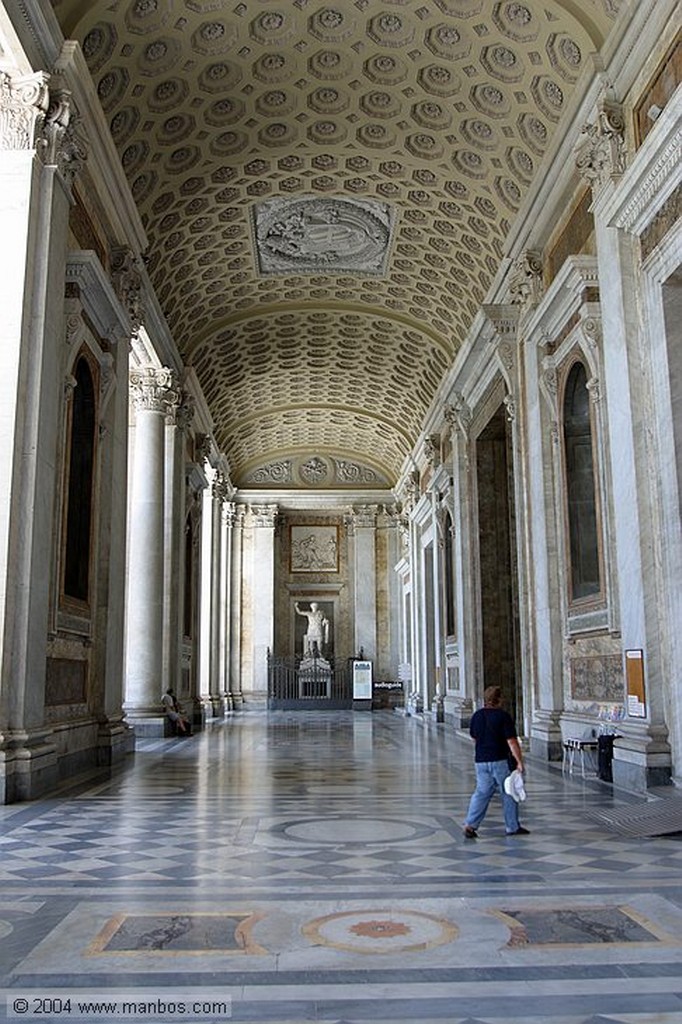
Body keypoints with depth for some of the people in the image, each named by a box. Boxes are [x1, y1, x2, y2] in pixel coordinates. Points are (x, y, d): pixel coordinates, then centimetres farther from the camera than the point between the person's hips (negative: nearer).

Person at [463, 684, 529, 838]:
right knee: (508, 793, 9)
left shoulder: (476, 716, 5)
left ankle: (470, 824, -2)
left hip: (481, 760, 5)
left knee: (481, 792, 9)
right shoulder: (503, 716, -12)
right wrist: (519, 761, -9)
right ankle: (512, 827, 17)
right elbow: (512, 741, -15)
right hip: (500, 760, -5)